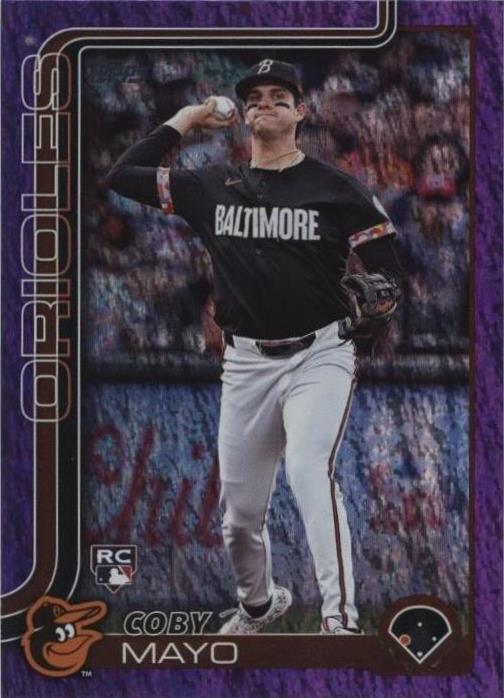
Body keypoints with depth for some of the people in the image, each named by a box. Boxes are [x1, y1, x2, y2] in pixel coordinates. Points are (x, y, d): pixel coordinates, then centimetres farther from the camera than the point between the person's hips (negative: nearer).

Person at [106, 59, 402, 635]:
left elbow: (388, 272, -1)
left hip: (318, 355, -4)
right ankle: (258, 604, 39)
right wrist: (184, 121, 6)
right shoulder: (213, 187, 7)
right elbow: (122, 177, 7)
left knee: (308, 469, -29)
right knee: (239, 509, 10)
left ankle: (342, 622, -30)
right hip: (246, 363, 4)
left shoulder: (334, 189, -2)